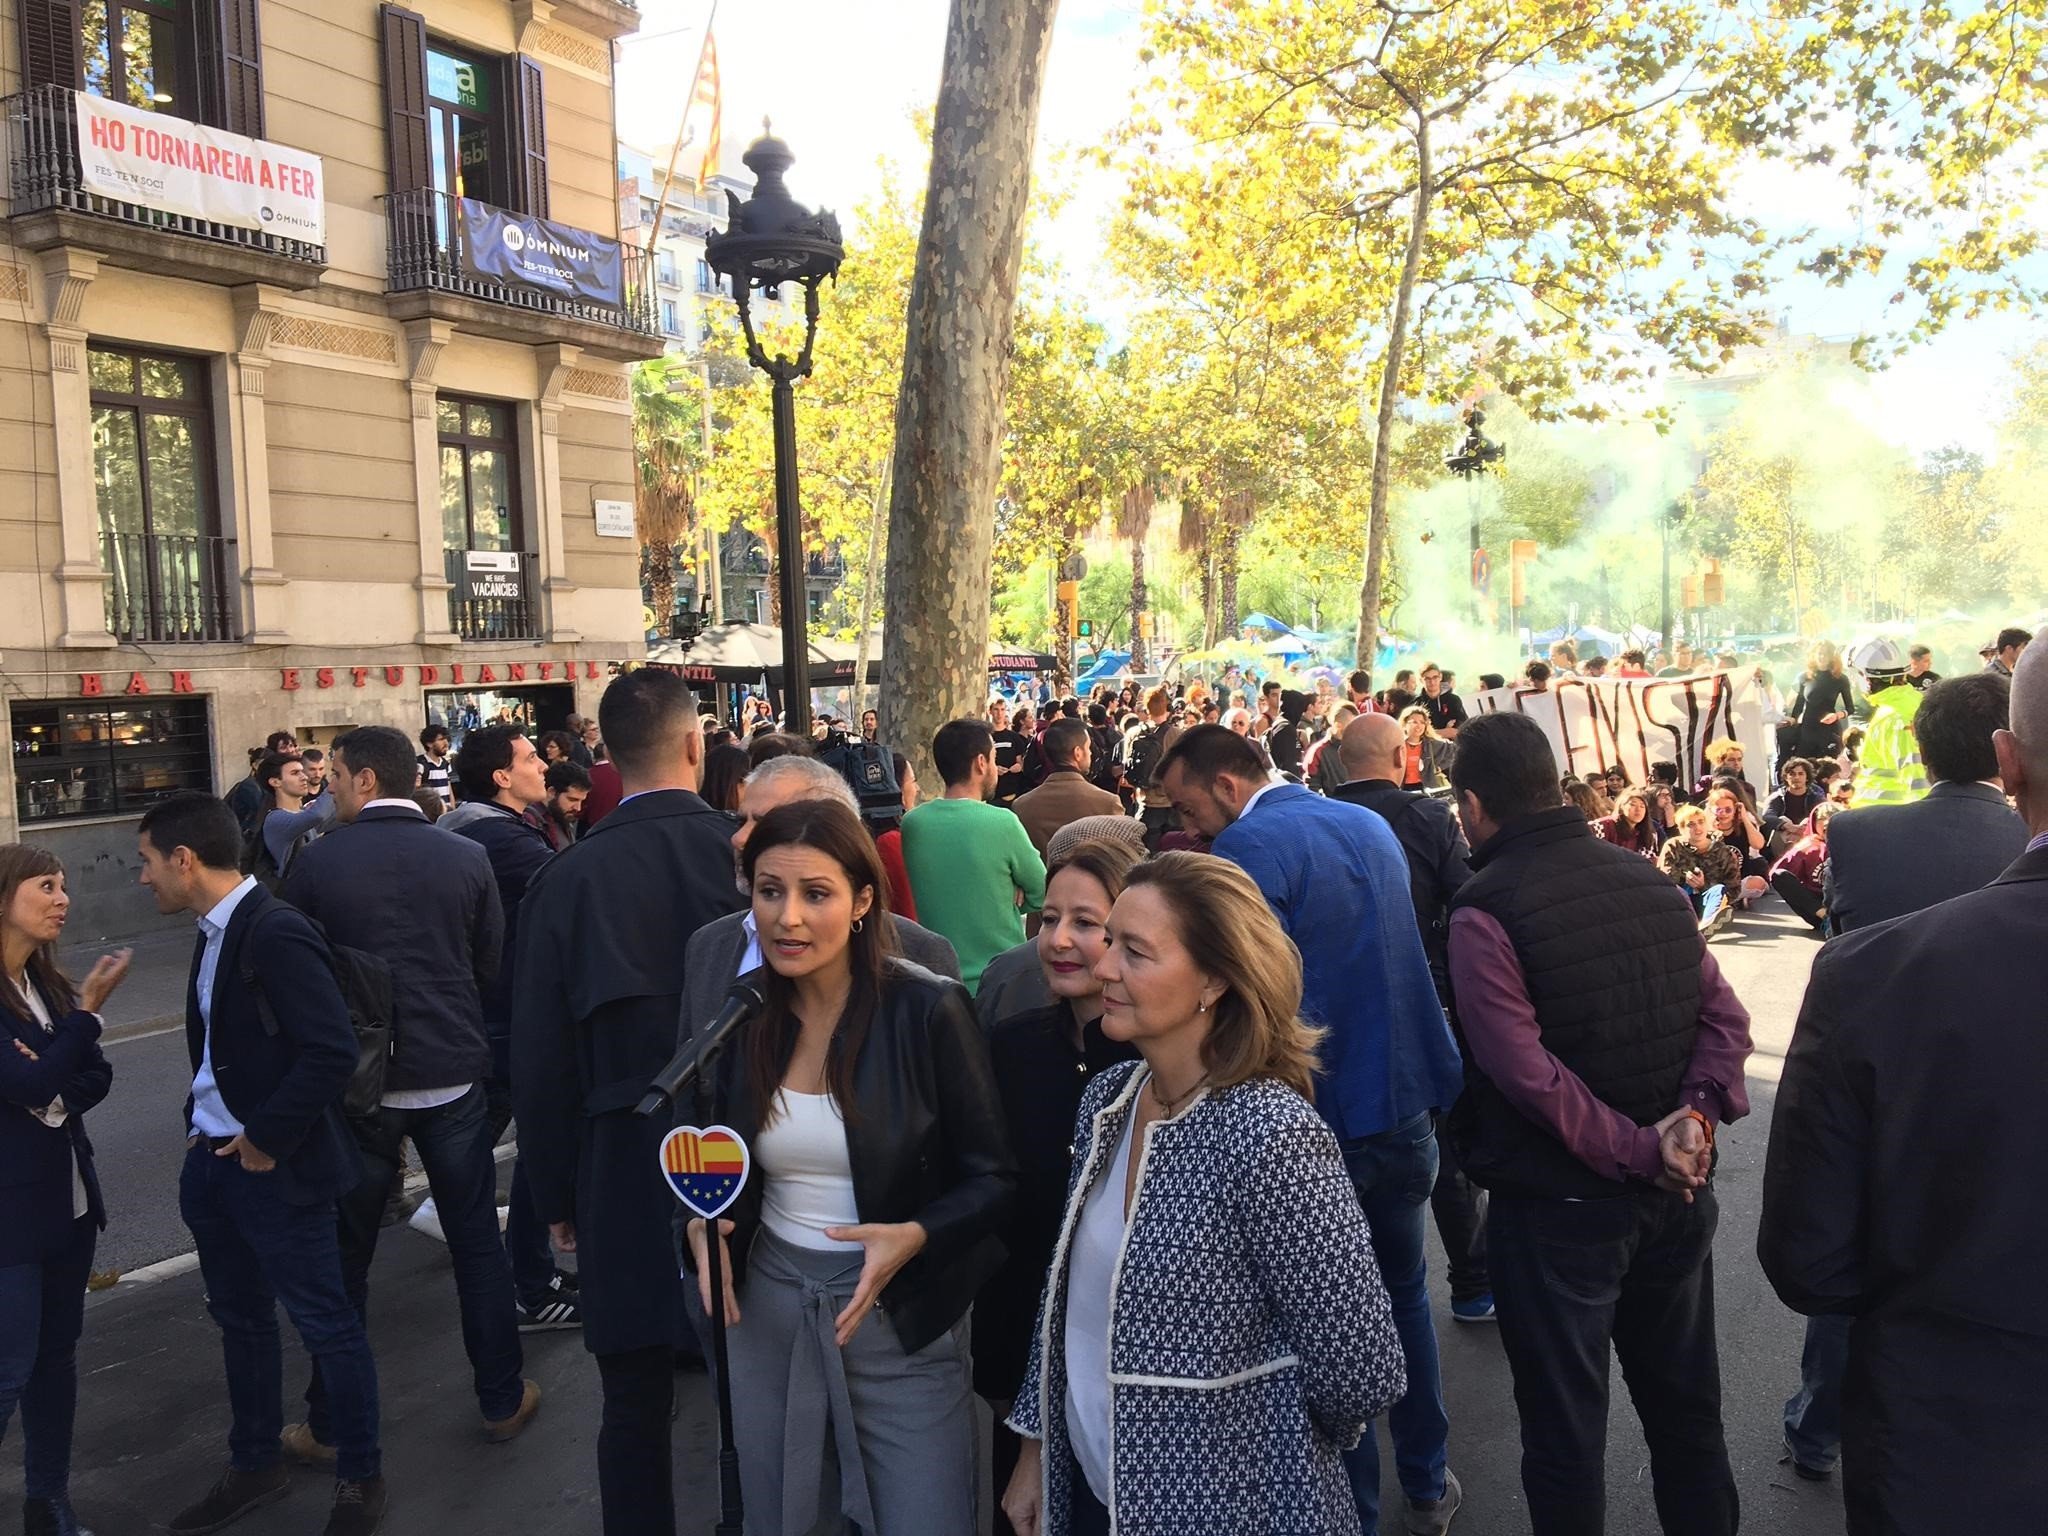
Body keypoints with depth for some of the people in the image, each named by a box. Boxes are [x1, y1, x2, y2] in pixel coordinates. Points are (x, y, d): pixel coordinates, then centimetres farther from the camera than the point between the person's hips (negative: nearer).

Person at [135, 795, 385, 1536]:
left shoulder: (276, 933, -21)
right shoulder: (215, 932, 8)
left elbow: (332, 1051, -26)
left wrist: (265, 1140, -18)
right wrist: (201, 1130, 8)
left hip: (275, 1168, -9)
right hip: (212, 1162, 9)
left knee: (327, 1325, 6)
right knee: (239, 1319, 21)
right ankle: (255, 1466, 38)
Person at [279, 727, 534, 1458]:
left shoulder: (315, 863, -9)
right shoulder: (467, 858, -4)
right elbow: (493, 965, 2)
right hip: (453, 1073, 2)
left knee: (345, 1255, 12)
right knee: (477, 1240, 13)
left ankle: (329, 1425, 24)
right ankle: (503, 1400, 23)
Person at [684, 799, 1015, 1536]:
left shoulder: (927, 1010, -16)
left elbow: (995, 1177, -11)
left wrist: (914, 1238, -27)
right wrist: (702, 1221, -9)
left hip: (902, 1313, -4)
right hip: (767, 1306, 4)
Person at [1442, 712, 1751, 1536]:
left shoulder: (1484, 910, -18)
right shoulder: (1646, 878, 2)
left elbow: (1528, 1073, -24)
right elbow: (1724, 1017, 0)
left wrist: (1638, 1150, -16)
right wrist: (1698, 1113, -10)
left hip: (1558, 1209, -6)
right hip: (1675, 1195, 6)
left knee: (1566, 1433, 10)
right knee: (1685, 1405, 22)